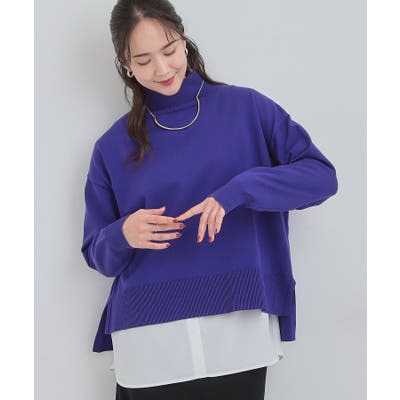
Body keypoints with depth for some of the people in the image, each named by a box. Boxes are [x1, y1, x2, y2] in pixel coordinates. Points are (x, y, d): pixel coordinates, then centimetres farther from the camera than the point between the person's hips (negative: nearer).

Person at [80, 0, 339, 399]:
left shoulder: (247, 108, 1)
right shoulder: (114, 146, 5)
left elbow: (322, 175, -5)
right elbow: (98, 255, 8)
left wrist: (241, 189, -20)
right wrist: (124, 235, -15)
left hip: (240, 328, -1)